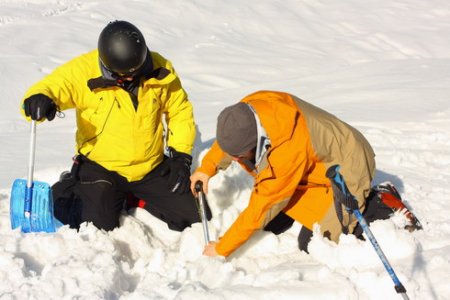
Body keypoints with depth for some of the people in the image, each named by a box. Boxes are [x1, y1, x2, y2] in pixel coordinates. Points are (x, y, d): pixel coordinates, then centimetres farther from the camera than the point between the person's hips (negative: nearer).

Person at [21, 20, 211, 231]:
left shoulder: (160, 70, -9)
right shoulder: (84, 71, -18)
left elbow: (180, 112, 3)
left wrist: (180, 156, -4)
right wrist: (38, 99, -47)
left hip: (153, 167, 3)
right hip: (101, 167, -3)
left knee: (195, 218, 0)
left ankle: (133, 197, 23)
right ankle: (66, 193, 18)